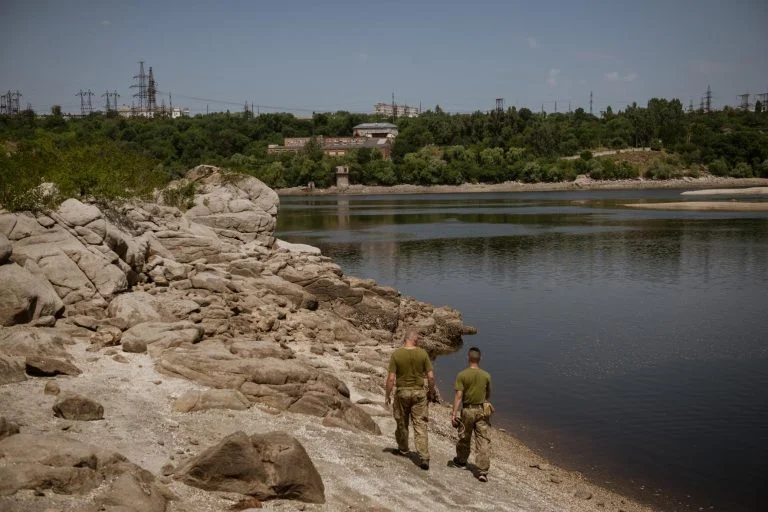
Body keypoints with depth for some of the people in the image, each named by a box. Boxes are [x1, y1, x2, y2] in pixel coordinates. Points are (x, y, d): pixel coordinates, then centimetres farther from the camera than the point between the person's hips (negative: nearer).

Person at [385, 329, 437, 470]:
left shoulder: (396, 354, -9)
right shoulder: (422, 353, -7)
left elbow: (391, 378, -10)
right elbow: (431, 376, -6)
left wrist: (388, 395, 0)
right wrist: (431, 392, 9)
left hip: (402, 392, 0)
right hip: (419, 392, 0)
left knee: (402, 422, 19)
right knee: (420, 425, 2)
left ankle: (403, 449, 38)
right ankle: (424, 458, -5)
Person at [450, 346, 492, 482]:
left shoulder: (462, 375, -9)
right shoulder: (486, 375, -2)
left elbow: (458, 396, -14)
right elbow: (488, 395, 11)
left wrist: (454, 413, -12)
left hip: (467, 410, -1)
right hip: (482, 410, 1)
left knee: (464, 438, 19)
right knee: (483, 441, 0)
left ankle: (461, 461, 40)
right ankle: (483, 471, -5)